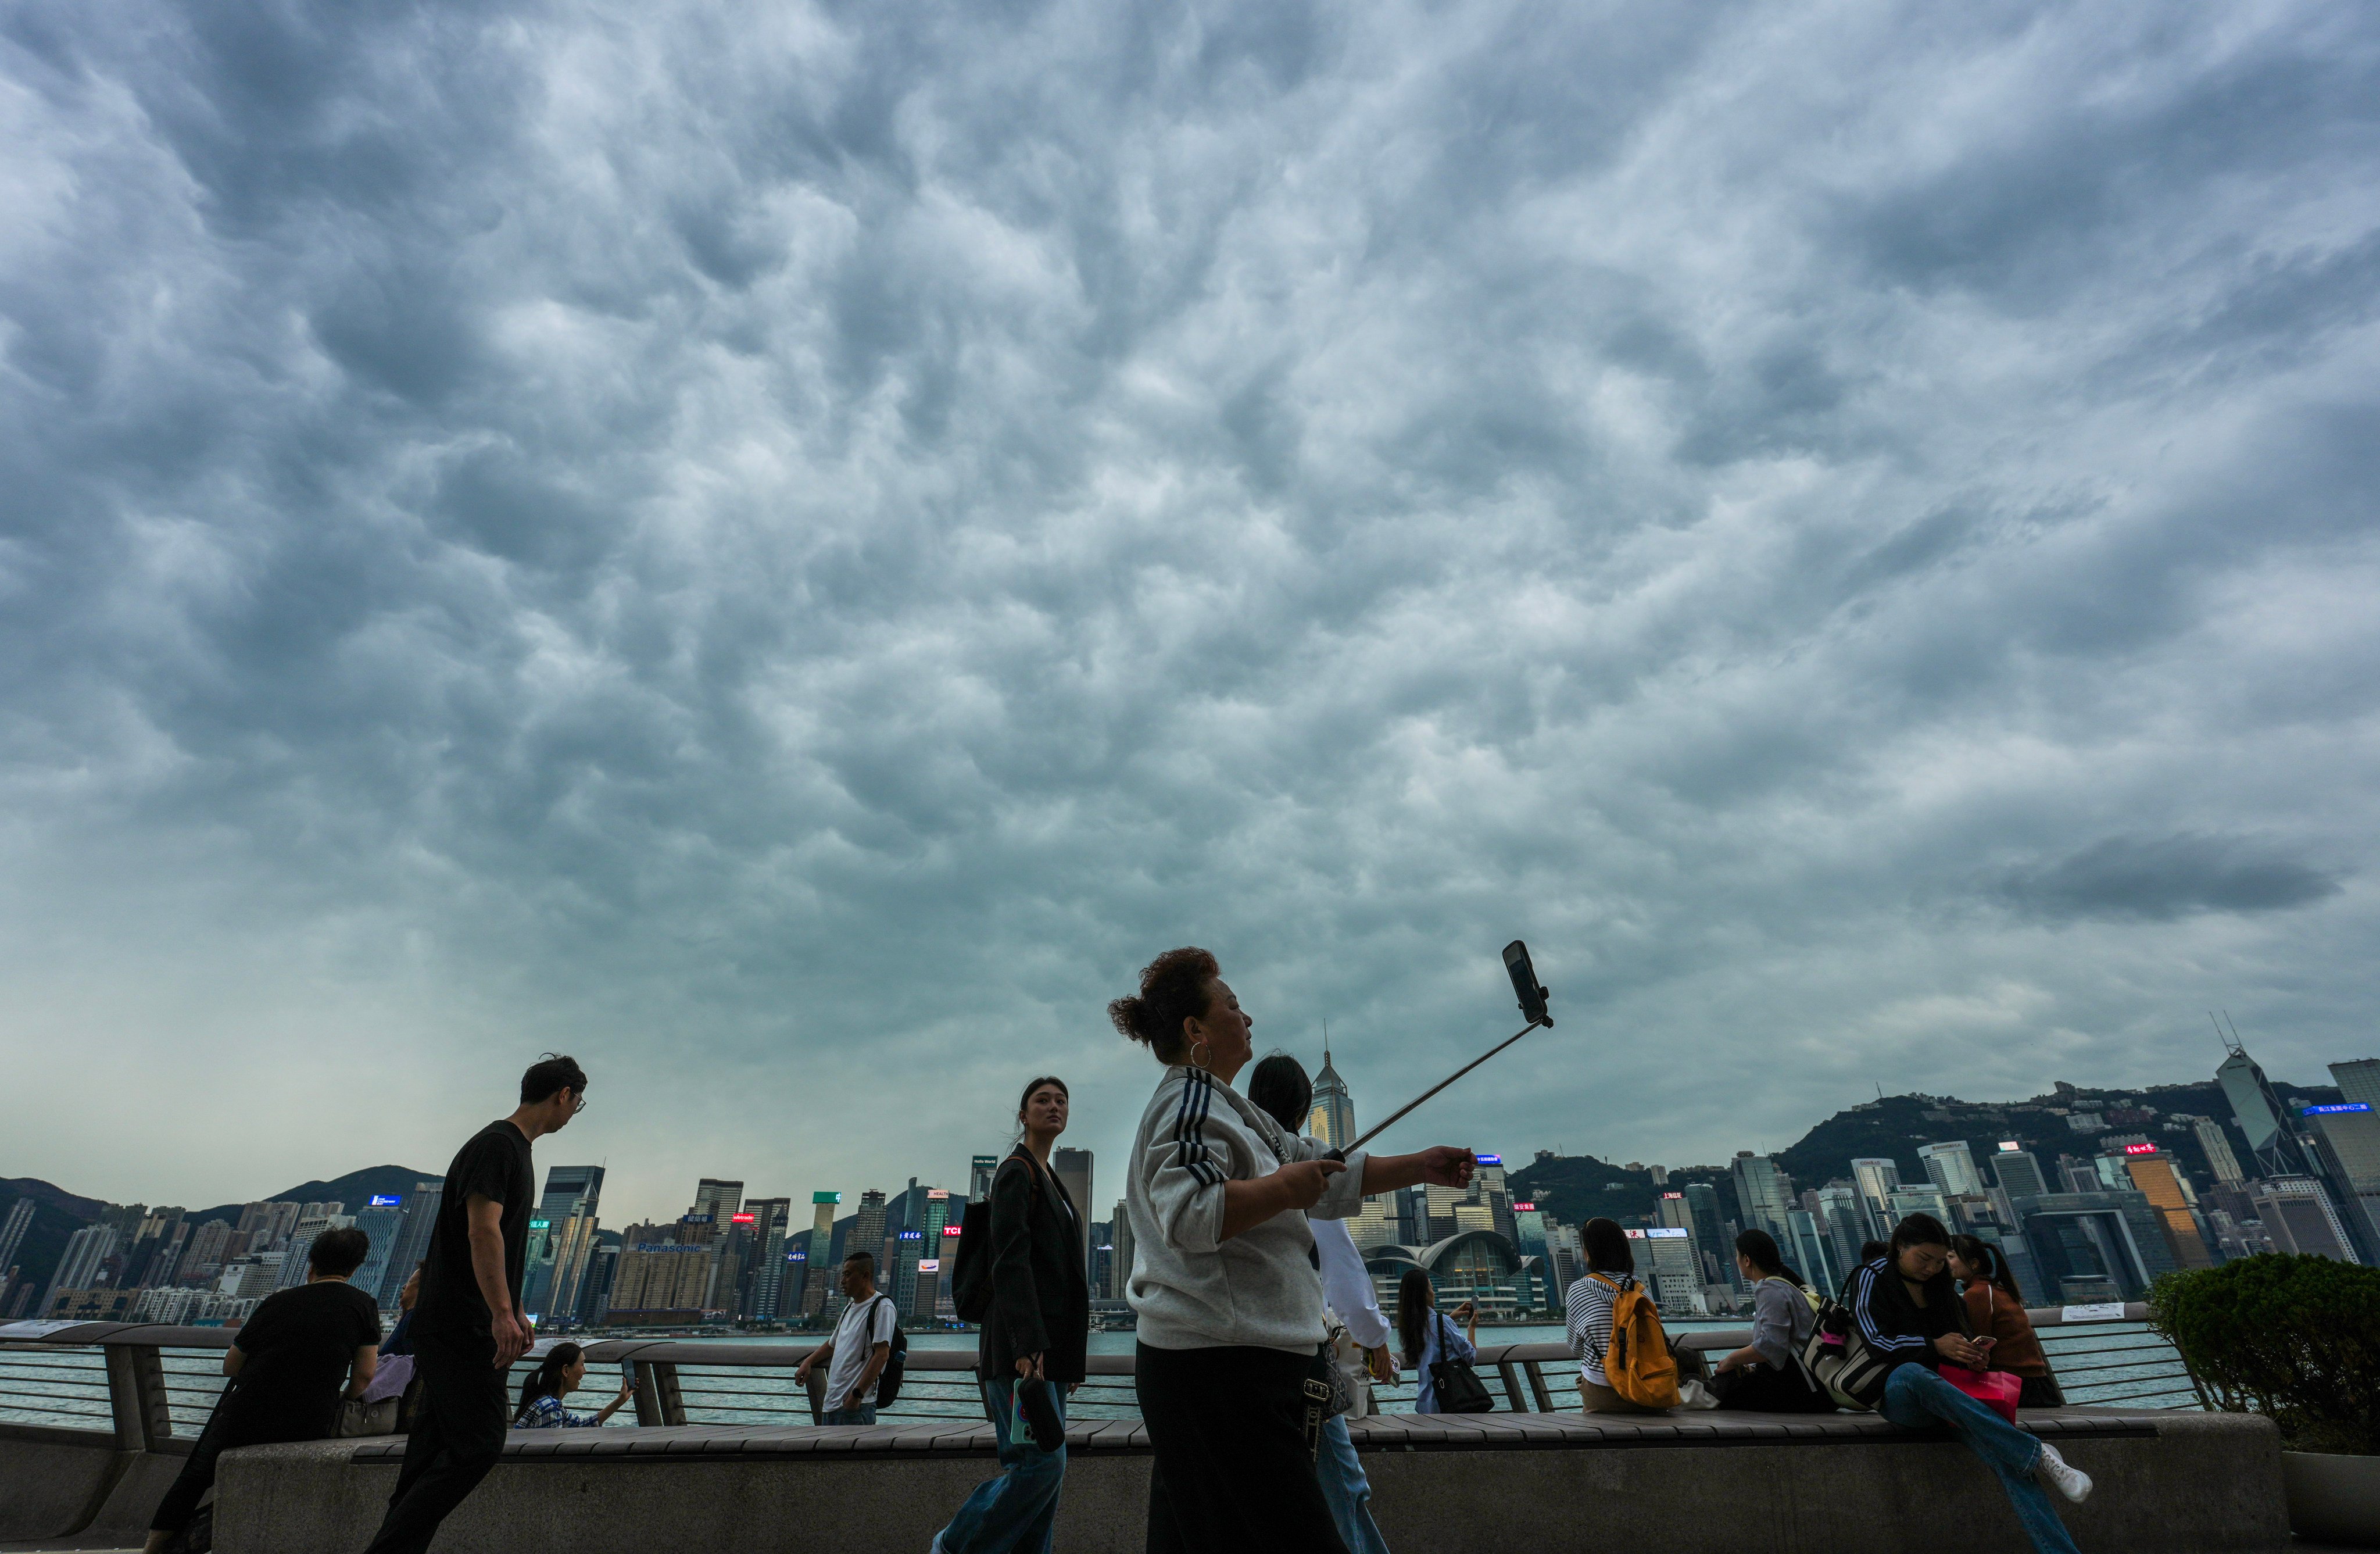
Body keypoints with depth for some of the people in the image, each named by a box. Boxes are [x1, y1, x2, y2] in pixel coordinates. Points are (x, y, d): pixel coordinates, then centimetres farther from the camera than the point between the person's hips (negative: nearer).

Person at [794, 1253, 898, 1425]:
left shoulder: (882, 1307, -11)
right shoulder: (849, 1309, 18)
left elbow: (882, 1355, -18)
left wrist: (857, 1395, -20)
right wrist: (808, 1363, 18)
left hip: (857, 1406, -9)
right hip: (831, 1404, 9)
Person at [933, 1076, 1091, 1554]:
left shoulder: (1050, 1181, 20)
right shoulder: (1017, 1171, -7)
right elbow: (1011, 1261, -17)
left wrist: (1070, 1355, 19)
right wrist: (1027, 1344, -25)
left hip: (1050, 1343, 9)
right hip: (1023, 1340, -9)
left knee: (1045, 1466, 7)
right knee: (1041, 1461, -9)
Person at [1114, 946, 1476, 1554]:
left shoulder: (1223, 1106, 19)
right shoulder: (1192, 1102, -13)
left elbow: (1326, 1174, 21)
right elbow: (1188, 1214, -29)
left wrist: (1420, 1167, 17)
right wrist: (1283, 1188, -22)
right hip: (1218, 1365, -10)